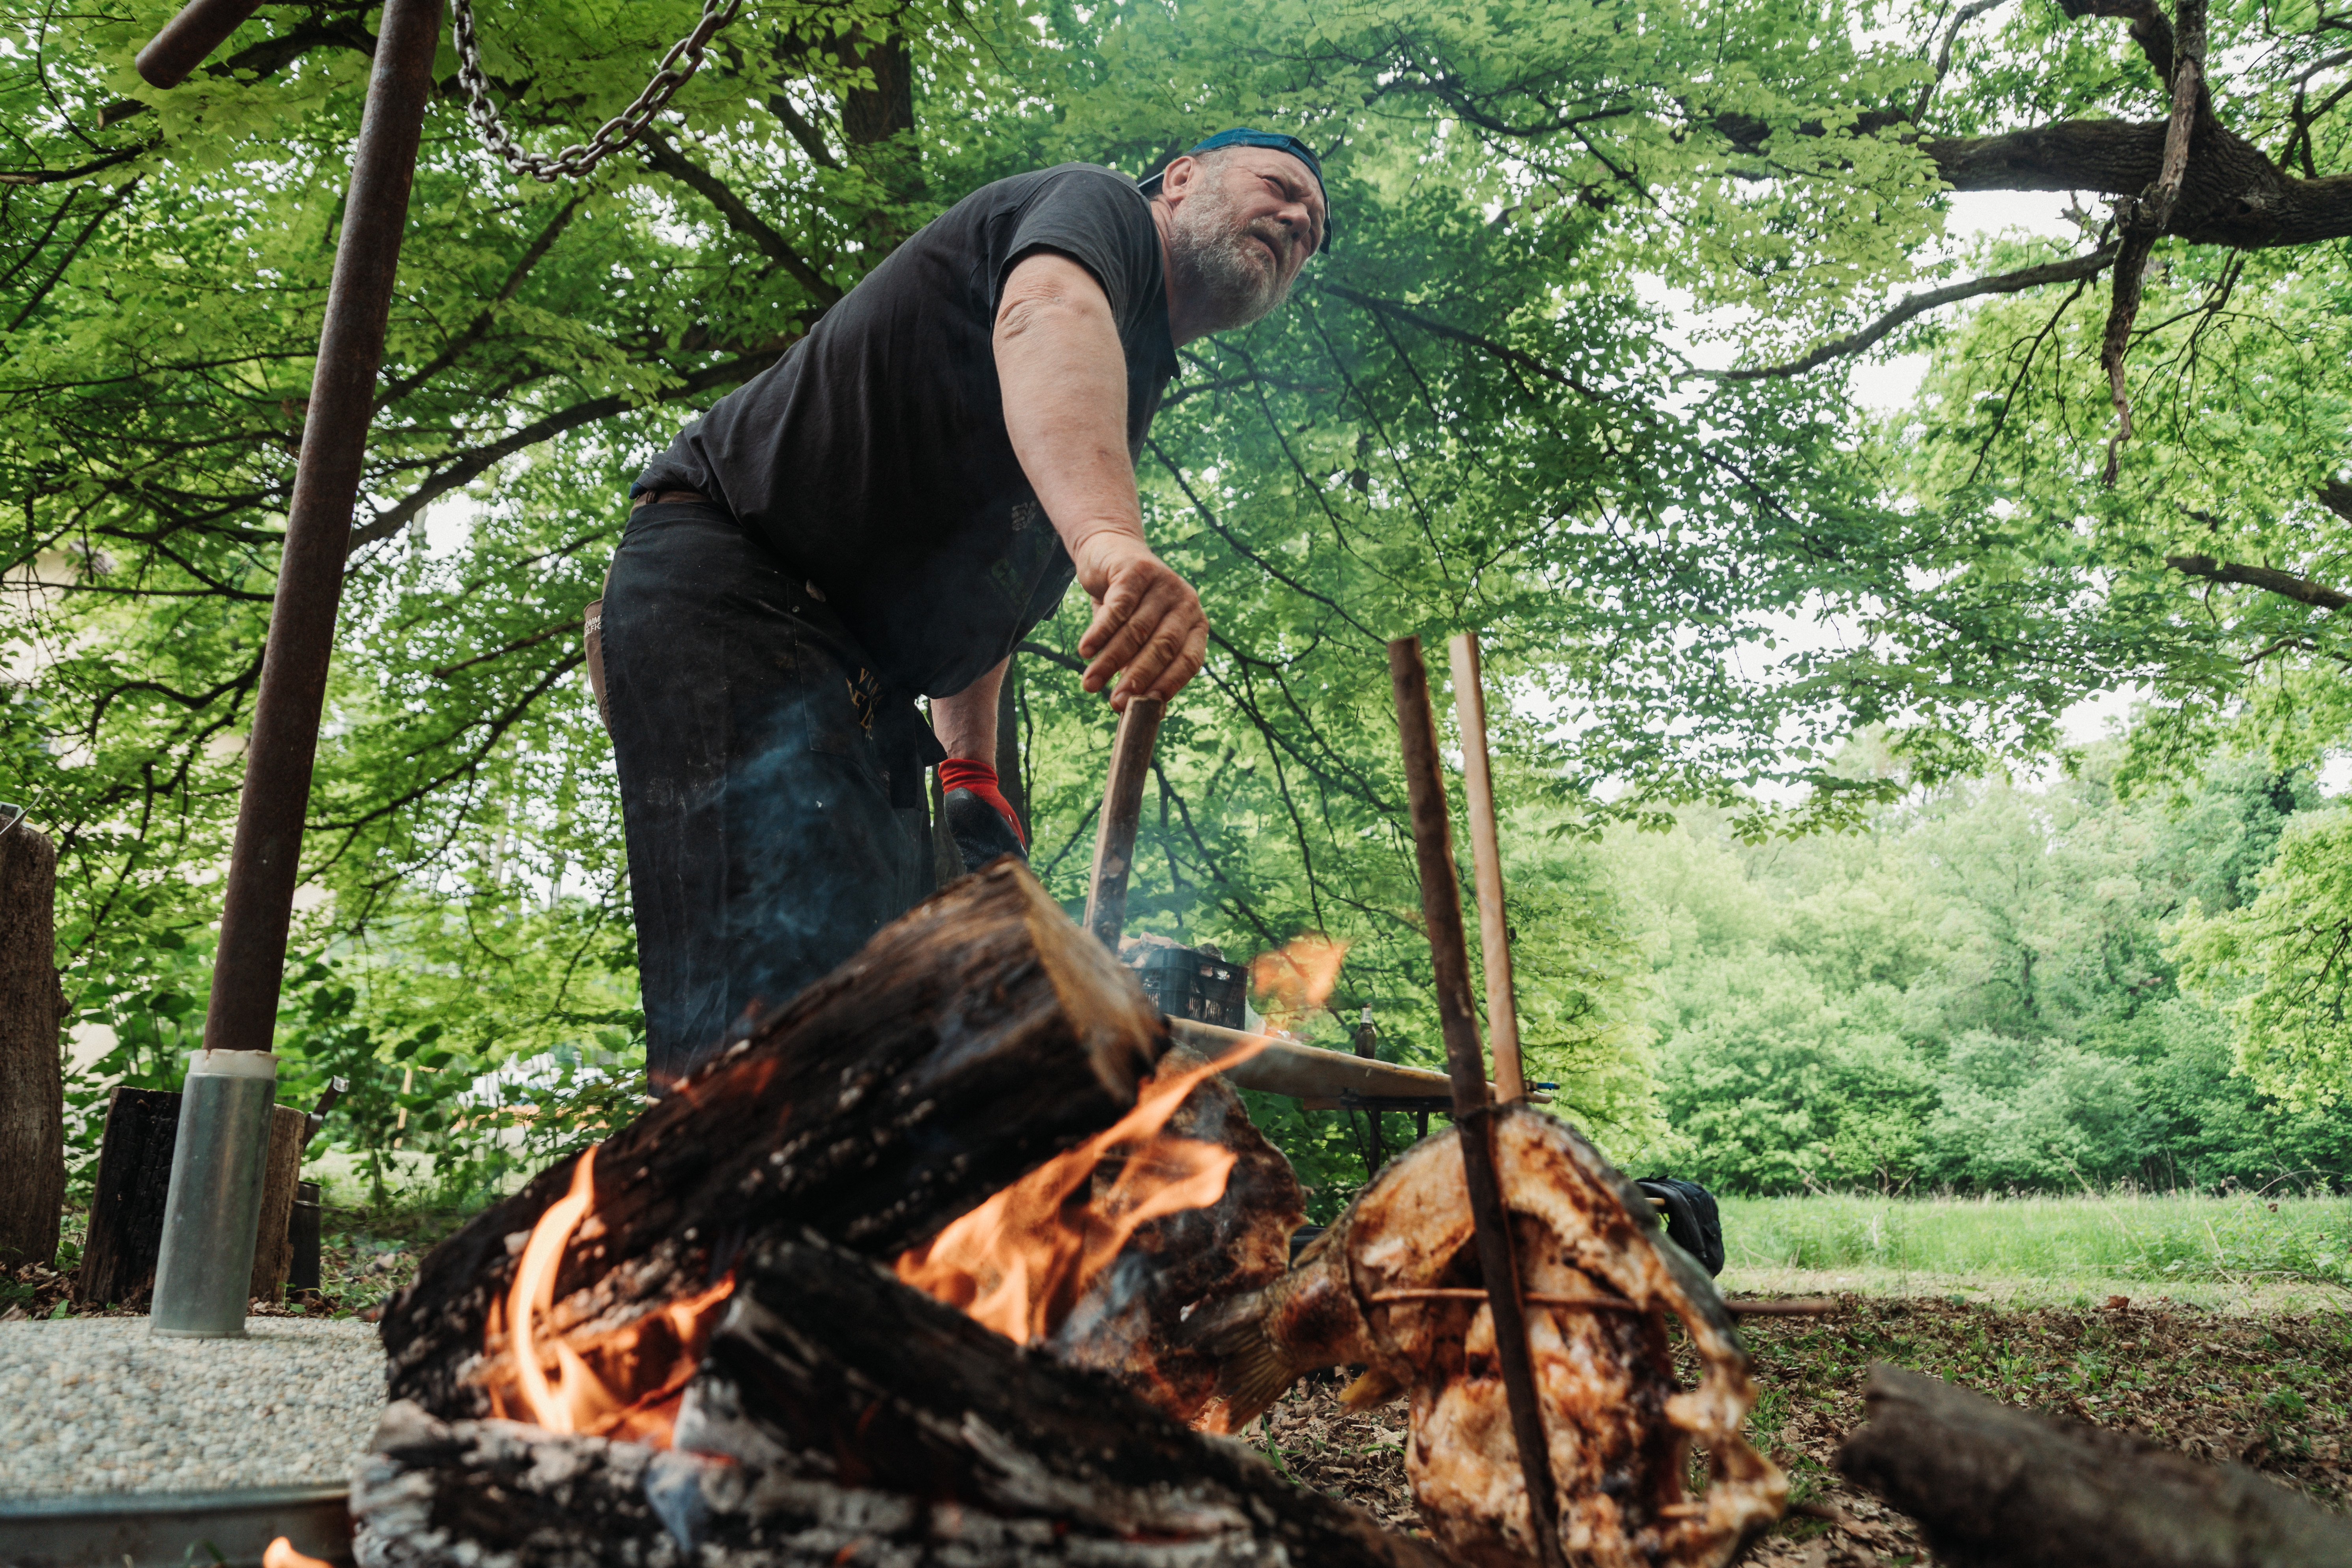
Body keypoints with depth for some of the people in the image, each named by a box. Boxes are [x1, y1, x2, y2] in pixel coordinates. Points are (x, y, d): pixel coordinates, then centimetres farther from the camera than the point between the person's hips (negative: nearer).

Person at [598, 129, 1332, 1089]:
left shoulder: (1126, 390, 25)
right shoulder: (1099, 203, 0)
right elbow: (1047, 315, -28)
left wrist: (972, 775, 16)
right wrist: (1111, 533, -48)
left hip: (860, 683, 10)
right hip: (724, 582, -10)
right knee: (790, 978, -27)